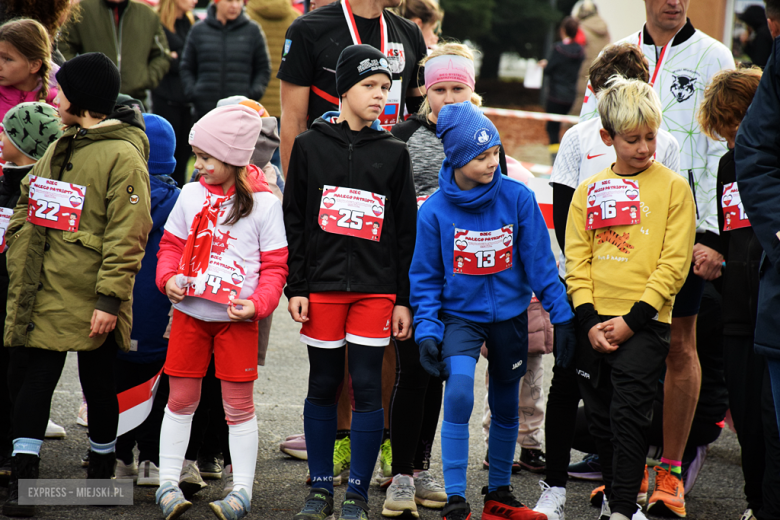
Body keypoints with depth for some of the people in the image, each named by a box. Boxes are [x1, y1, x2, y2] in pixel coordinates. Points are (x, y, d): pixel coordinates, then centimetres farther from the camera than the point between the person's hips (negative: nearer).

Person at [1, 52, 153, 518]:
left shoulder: (123, 156, -11)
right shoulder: (59, 150, 14)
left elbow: (128, 235, -15)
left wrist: (110, 299, -19)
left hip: (92, 301, -6)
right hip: (46, 290, 6)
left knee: (98, 383, 8)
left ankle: (101, 474, 24)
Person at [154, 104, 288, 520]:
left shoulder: (263, 203, -6)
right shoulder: (192, 195, 6)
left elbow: (275, 265, -4)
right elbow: (172, 244, 13)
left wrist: (258, 303, -18)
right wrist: (169, 277, -6)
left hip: (237, 318, -3)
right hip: (189, 312, 3)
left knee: (238, 404, 3)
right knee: (181, 398, 7)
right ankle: (168, 483, 14)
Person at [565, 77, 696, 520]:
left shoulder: (673, 187, -1)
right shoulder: (589, 192, 10)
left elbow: (674, 263, -7)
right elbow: (576, 262, 7)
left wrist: (632, 319, -12)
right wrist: (590, 321, -6)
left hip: (645, 323, -4)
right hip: (595, 327, 4)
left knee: (629, 413, -10)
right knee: (601, 417, 10)